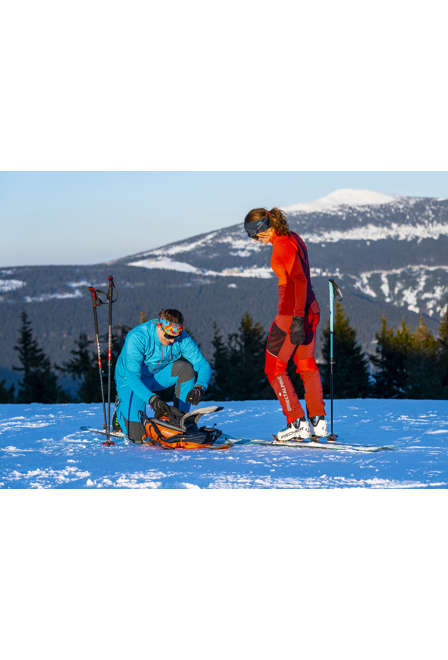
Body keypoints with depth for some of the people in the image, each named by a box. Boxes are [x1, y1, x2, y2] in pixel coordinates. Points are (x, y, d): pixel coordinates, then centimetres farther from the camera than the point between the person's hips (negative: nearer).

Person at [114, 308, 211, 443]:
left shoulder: (182, 338, -20)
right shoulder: (137, 338, -32)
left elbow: (203, 365, -18)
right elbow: (132, 377, -37)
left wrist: (199, 387, -40)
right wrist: (152, 399, -51)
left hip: (159, 375, 4)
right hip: (130, 381, -4)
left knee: (186, 368, -27)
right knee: (136, 435, -16)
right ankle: (122, 407, 18)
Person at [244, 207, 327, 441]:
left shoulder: (283, 245, -16)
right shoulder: (294, 238, 12)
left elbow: (299, 280, -23)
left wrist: (297, 319, -25)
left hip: (291, 313, -9)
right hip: (310, 308, 9)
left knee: (275, 368, 2)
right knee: (306, 365, 19)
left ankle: (297, 423, -2)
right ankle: (318, 422, 20)